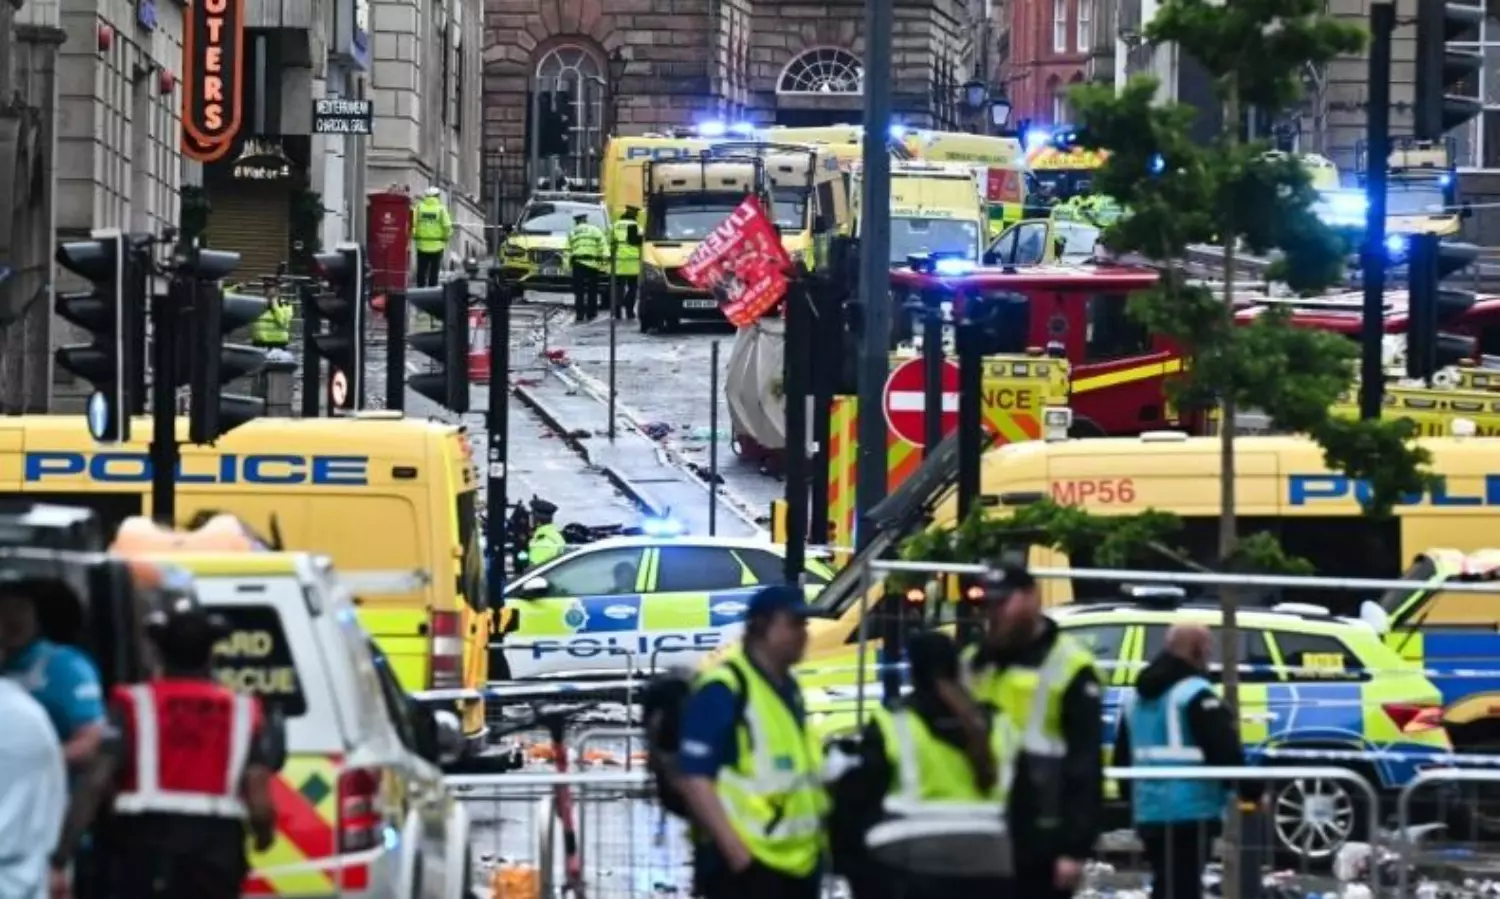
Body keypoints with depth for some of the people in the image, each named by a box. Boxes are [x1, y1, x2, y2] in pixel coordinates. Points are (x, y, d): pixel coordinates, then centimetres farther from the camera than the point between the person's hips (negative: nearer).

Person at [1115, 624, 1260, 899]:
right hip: (1190, 813, -8)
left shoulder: (1138, 697, 17)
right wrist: (1251, 791, -7)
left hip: (1149, 812, 8)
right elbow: (1225, 751, -16)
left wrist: (1132, 794, 34)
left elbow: (1122, 756, 24)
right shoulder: (1196, 694, -12)